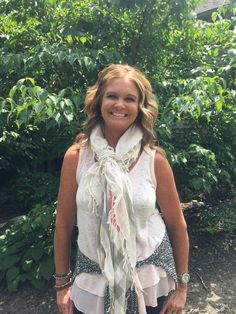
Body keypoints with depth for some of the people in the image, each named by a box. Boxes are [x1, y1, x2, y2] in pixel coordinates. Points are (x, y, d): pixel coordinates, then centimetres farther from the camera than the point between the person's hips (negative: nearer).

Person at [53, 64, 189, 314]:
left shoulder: (155, 160, -13)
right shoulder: (75, 157, -12)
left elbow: (177, 225, -3)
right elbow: (63, 224, -3)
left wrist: (181, 285, 3)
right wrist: (62, 282, 4)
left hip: (149, 279, 0)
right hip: (93, 279, 1)